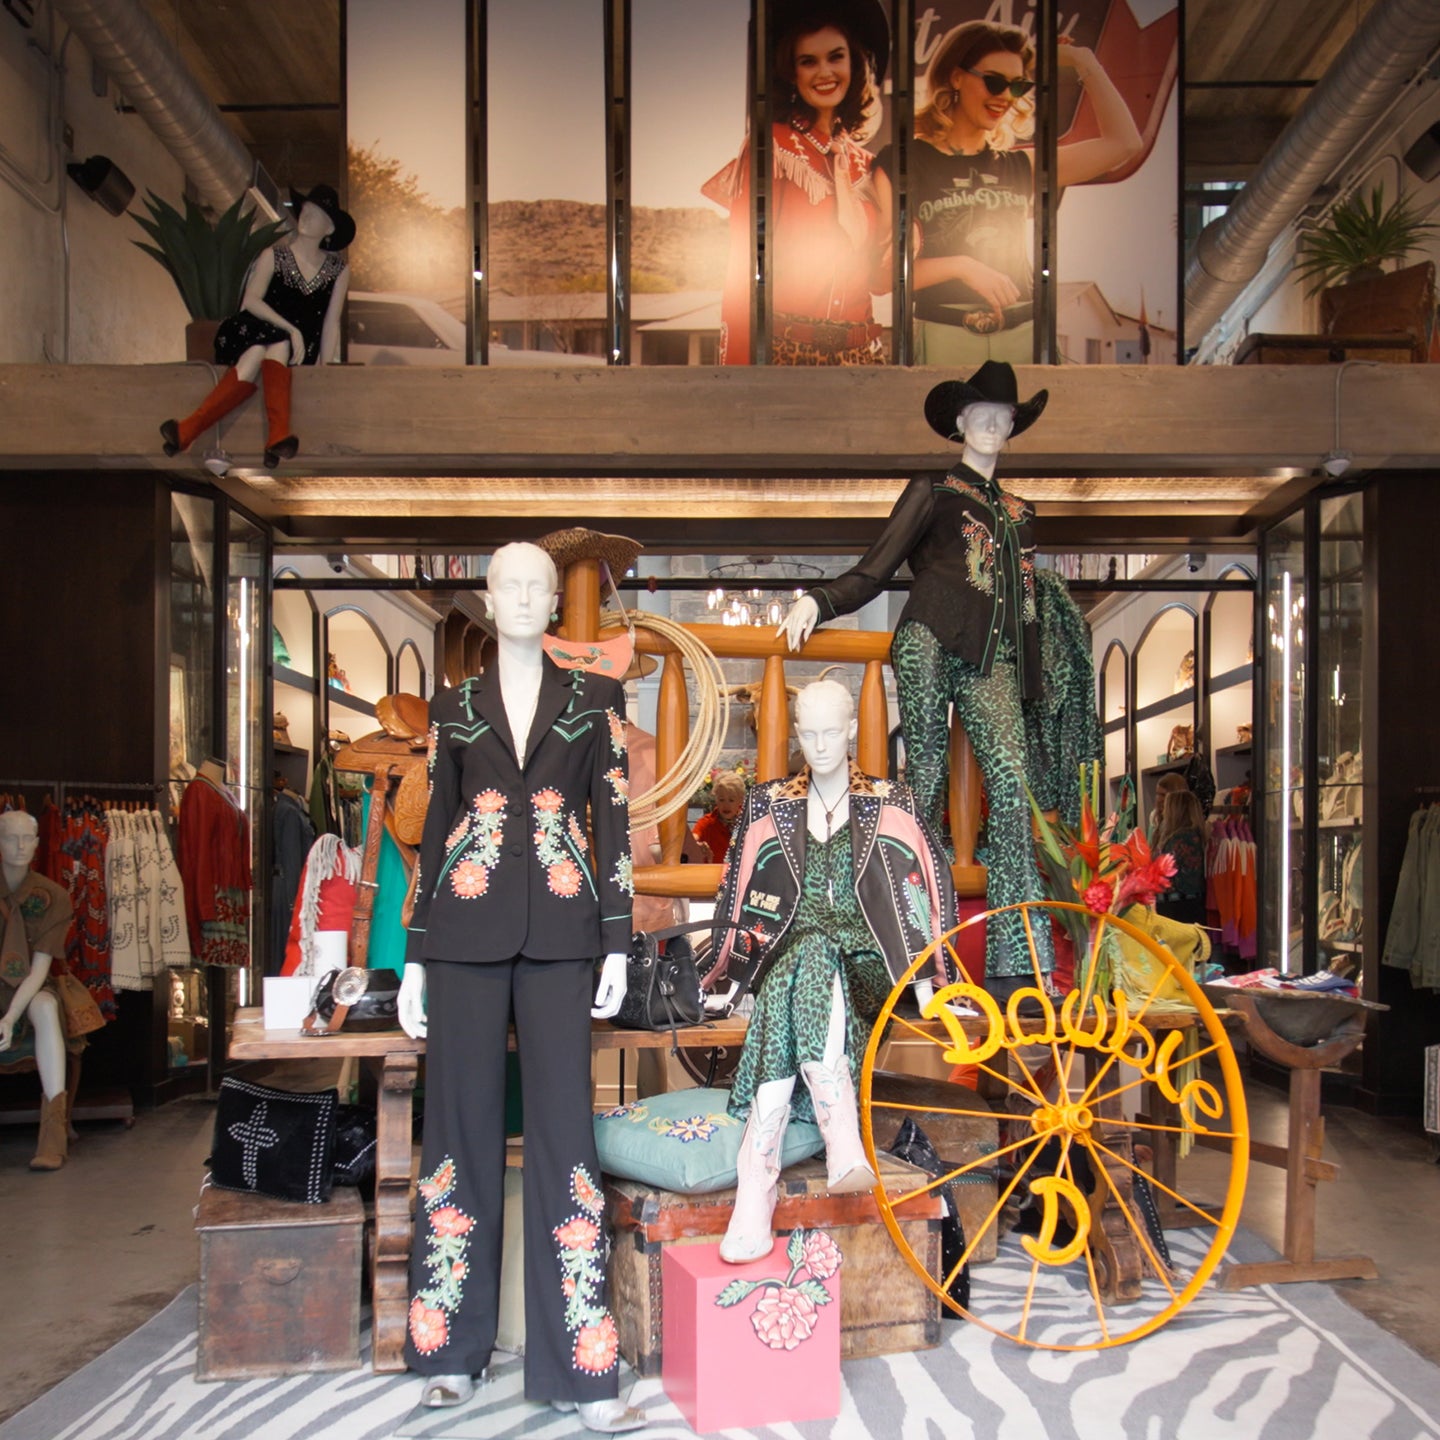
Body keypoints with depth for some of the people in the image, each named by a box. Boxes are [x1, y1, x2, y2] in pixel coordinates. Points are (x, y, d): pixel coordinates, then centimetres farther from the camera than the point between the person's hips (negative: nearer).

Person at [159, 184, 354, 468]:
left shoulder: (338, 271, 10)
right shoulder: (274, 256, 6)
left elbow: (331, 322, 6)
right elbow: (250, 301, -6)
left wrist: (324, 367, -8)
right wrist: (290, 329, -18)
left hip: (300, 351, 0)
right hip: (252, 337, 0)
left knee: (276, 347, -36)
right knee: (256, 355, -37)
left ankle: (277, 436, -52)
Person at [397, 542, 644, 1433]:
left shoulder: (594, 701, 10)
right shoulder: (455, 708, 13)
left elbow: (614, 820, 6)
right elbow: (434, 828, 12)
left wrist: (618, 943, -2)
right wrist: (415, 956, 8)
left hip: (557, 934, -1)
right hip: (466, 932, 1)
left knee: (563, 1126, -4)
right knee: (462, 1125, 5)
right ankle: (452, 1350, 18)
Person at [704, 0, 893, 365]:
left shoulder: (864, 163, 12)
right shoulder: (771, 145, -3)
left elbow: (879, 280, 12)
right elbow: (745, 265, -8)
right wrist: (740, 368, -15)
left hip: (859, 351, 5)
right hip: (785, 348, -5)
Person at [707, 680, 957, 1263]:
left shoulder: (890, 804, 10)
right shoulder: (769, 805, 15)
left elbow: (917, 893, 3)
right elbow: (743, 899, 15)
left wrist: (924, 984, -7)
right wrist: (726, 975, 6)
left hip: (865, 964, -1)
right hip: (791, 952, 1)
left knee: (802, 971, -37)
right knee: (810, 954, -37)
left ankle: (756, 1188, -47)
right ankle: (843, 1143, -50)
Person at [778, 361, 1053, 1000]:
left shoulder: (1018, 512, 27)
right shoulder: (932, 492, 15)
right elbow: (872, 574, 9)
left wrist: (1031, 681, 19)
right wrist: (816, 601, -8)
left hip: (992, 659, 3)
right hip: (930, 640, -3)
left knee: (1010, 780, -15)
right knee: (925, 780, -9)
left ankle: (1014, 964, -18)